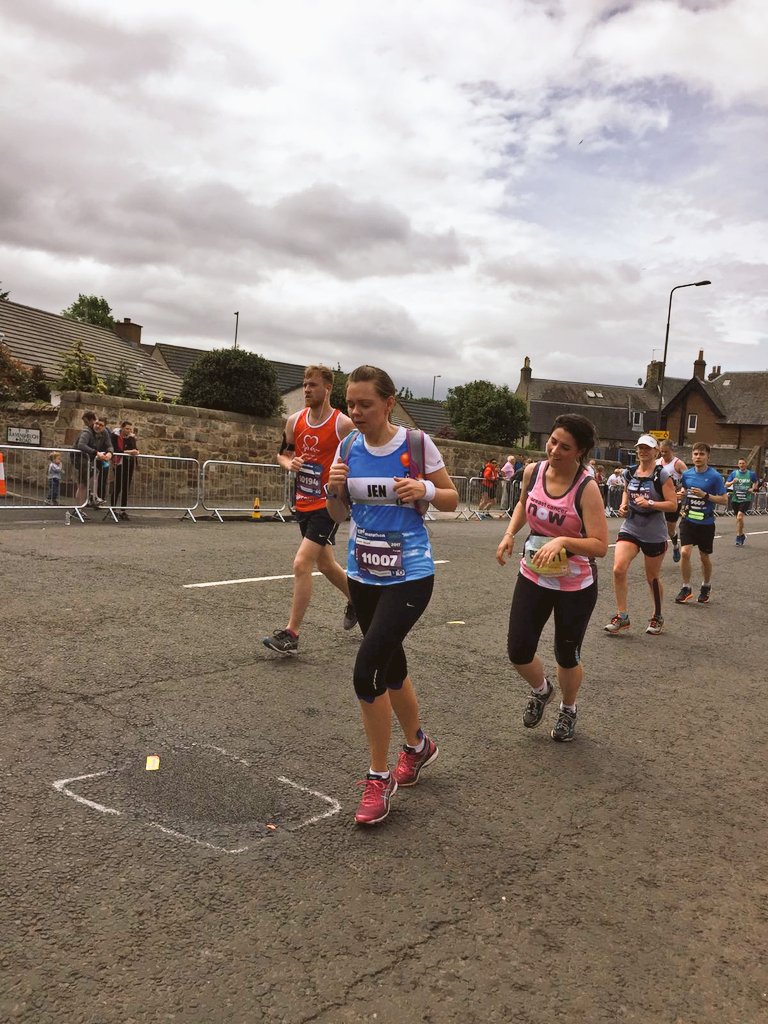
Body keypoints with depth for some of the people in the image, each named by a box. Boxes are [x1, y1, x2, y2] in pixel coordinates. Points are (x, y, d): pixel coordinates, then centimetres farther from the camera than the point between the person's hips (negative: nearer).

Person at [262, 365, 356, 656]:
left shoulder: (344, 425, -12)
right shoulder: (295, 421, 3)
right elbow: (283, 453, 16)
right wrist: (290, 463, -6)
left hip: (328, 505, -7)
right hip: (303, 504, 7)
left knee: (302, 564, -15)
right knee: (325, 564, 21)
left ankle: (290, 635, -7)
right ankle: (356, 601, 47)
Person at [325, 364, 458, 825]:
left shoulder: (418, 445, -10)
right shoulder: (348, 448, 1)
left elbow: (452, 500, 0)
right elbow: (339, 514, 9)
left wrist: (426, 489, -20)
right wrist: (336, 489, -12)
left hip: (409, 576, -5)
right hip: (364, 574, 6)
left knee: (367, 670, -15)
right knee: (391, 665, 18)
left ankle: (380, 778, 5)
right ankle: (418, 745, 44)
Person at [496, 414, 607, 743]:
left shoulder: (587, 487, -22)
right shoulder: (533, 471, -7)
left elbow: (599, 546, -24)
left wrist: (563, 541, -38)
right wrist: (509, 534, 2)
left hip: (576, 586, -4)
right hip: (533, 577, 4)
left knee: (567, 656, 12)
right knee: (518, 652, 1)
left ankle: (568, 710, 42)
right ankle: (541, 690, 37)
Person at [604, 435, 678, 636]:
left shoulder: (662, 474, -9)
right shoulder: (629, 472, 5)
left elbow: (673, 504, -11)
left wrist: (650, 503, -23)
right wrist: (624, 504, 6)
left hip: (654, 534, -3)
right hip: (630, 529, 3)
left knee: (652, 577, 10)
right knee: (619, 569, -16)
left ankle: (657, 617, 33)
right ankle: (622, 616, -4)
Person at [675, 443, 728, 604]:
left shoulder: (714, 476, -10)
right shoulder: (687, 474, 2)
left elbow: (724, 500, -10)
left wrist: (705, 495, -22)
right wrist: (682, 501, 1)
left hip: (706, 523, -2)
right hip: (688, 520, 2)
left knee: (705, 557, 11)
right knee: (685, 552, -11)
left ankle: (706, 586, 33)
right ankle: (686, 588, 2)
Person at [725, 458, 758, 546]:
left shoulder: (751, 474, 1)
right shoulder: (734, 473, 3)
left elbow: (756, 482, 18)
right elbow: (726, 484, 2)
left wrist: (753, 488, -1)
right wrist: (732, 482, -19)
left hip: (746, 500, -3)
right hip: (735, 499, 3)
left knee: (740, 517, -19)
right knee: (738, 519, 13)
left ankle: (738, 537, -10)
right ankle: (742, 535, 33)